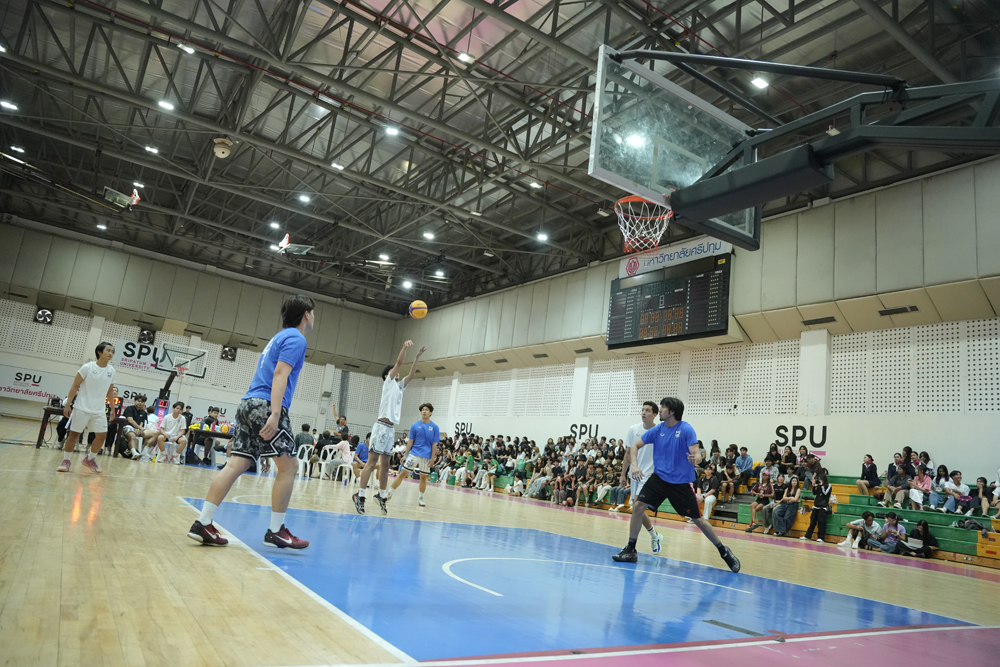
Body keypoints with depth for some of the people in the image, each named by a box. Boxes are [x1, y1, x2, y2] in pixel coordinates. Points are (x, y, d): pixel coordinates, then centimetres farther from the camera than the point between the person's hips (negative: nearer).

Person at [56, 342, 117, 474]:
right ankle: (66, 461, 16)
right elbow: (75, 386, -5)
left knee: (102, 435, 0)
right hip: (82, 408, -4)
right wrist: (68, 404, -10)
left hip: (99, 411, 4)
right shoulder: (87, 367, -8)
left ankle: (90, 459, 20)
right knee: (74, 434, 1)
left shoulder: (111, 371, 5)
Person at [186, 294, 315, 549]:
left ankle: (203, 524, 1)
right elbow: (280, 374, -16)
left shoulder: (279, 337, 25)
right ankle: (276, 531, 2)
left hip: (248, 403, 9)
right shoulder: (296, 338, -4)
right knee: (288, 467, -2)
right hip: (266, 405, -9)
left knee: (236, 464, 4)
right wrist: (274, 414, -24)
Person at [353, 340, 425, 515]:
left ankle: (381, 495, 12)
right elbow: (398, 363, -6)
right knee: (372, 462, -10)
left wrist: (417, 357, 19)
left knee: (385, 464, 8)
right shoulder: (388, 382, 3)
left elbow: (411, 375, 23)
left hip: (390, 429, 8)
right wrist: (405, 347, -8)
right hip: (382, 426, -8)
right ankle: (360, 495, -10)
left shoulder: (398, 386, 22)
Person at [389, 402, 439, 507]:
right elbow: (410, 441, 5)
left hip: (426, 456, 0)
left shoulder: (435, 427, 0)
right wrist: (405, 455, 1)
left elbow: (435, 444, 1)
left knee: (423, 477, 9)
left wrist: (432, 458, -5)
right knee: (403, 473, -7)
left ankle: (420, 498, 25)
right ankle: (390, 493, 0)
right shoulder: (415, 425, 2)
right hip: (414, 453, 0)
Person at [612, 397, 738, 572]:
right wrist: (634, 465, -12)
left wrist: (694, 459, -42)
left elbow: (696, 455, -18)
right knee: (638, 505, -12)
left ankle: (724, 551, 26)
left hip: (681, 481, -3)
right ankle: (630, 550, 0)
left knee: (698, 519, 3)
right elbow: (635, 446, 4)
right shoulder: (658, 429, 0)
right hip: (659, 477, 4)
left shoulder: (687, 429, -12)